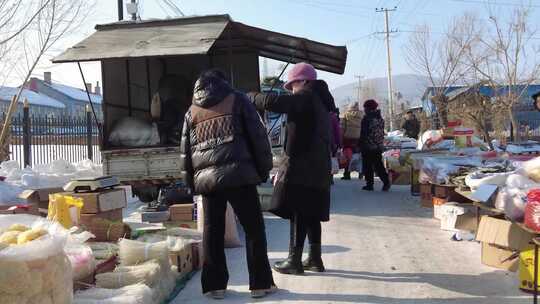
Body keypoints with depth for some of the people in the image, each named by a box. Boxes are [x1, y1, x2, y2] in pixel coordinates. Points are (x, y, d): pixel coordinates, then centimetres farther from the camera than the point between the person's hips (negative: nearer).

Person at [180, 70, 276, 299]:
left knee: (212, 231, 12)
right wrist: (264, 169, 8)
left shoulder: (192, 112, 17)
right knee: (253, 229, 5)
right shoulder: (237, 100, 7)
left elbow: (185, 151, 16)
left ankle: (214, 285, 15)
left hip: (206, 179, 4)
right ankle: (260, 283, 8)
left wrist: (191, 182, 22)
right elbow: (258, 136, 2)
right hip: (238, 175, -3)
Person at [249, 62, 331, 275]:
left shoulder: (305, 98, -8)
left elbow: (272, 102, -22)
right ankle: (315, 259, 19)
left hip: (301, 168, -9)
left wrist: (250, 97, -3)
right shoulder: (321, 102, 20)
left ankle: (294, 260, 1)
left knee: (297, 213, -4)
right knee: (311, 214, 13)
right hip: (318, 169, 9)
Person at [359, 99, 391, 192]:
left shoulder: (367, 118, -11)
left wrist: (361, 146, -6)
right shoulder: (380, 118, 10)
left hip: (368, 146, -6)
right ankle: (386, 181, -2)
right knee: (378, 165, 11)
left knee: (368, 166, 2)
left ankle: (369, 184, 5)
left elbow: (363, 133, -13)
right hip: (379, 146, 7)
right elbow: (382, 133, 15)